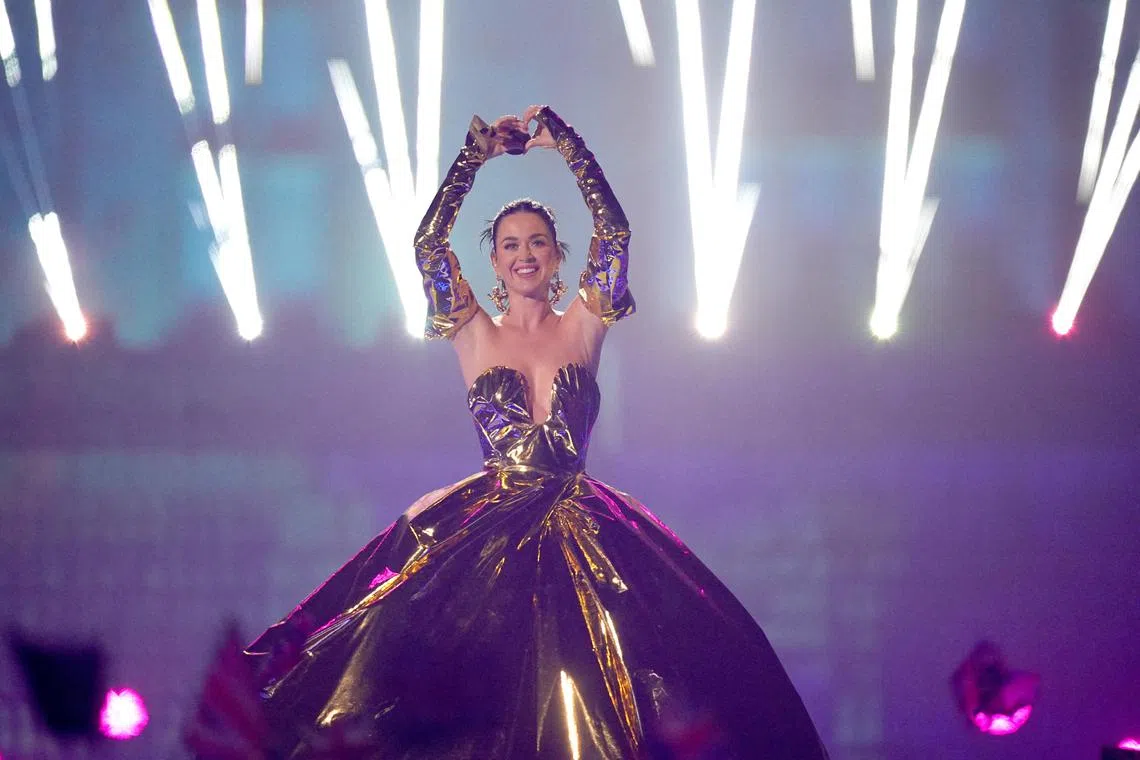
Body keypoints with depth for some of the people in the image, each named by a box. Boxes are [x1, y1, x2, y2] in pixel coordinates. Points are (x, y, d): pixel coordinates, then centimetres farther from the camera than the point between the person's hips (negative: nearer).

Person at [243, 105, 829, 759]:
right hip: (484, 529, 0)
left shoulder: (584, 325, 8)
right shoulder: (474, 333, 8)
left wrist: (564, 143, -1)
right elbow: (429, 244, 0)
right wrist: (477, 155, 2)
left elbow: (616, 234, -2)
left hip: (579, 526, 0)